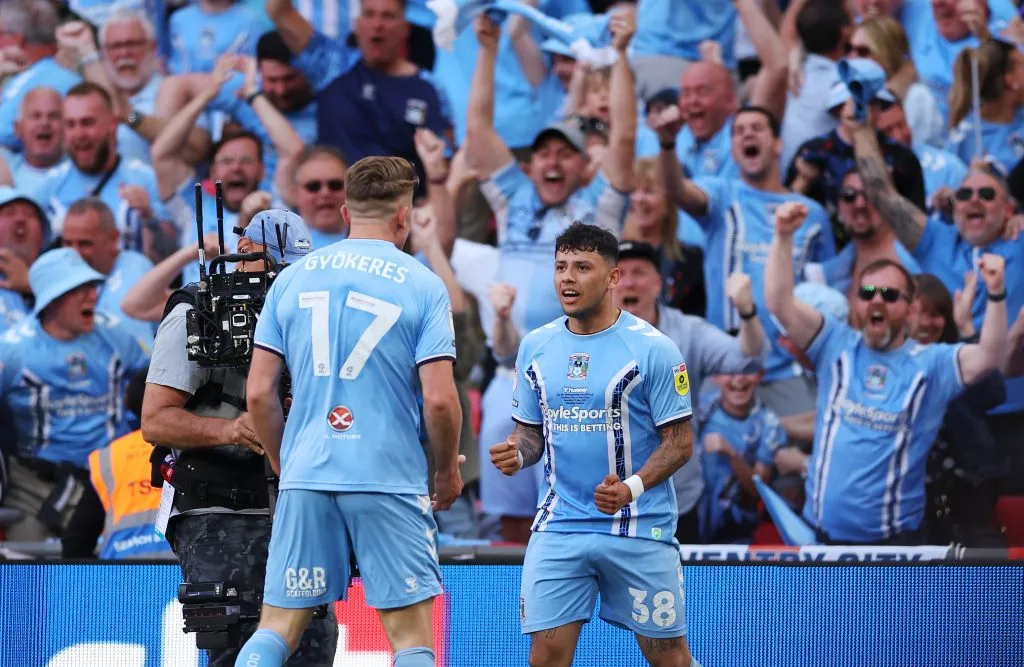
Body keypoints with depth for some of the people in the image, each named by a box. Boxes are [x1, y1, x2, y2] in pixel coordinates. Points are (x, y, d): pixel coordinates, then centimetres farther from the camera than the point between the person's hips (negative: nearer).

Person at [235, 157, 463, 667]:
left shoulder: (292, 279, 8)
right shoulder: (422, 286, -3)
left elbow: (258, 393, 7)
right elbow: (439, 399, -9)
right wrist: (448, 470, 8)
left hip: (305, 477, 3)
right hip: (390, 480, -3)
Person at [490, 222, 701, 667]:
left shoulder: (652, 348, -7)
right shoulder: (535, 347, 7)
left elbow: (680, 442, -6)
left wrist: (632, 488, -22)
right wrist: (516, 454, -8)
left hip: (639, 527, -3)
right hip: (559, 526, 3)